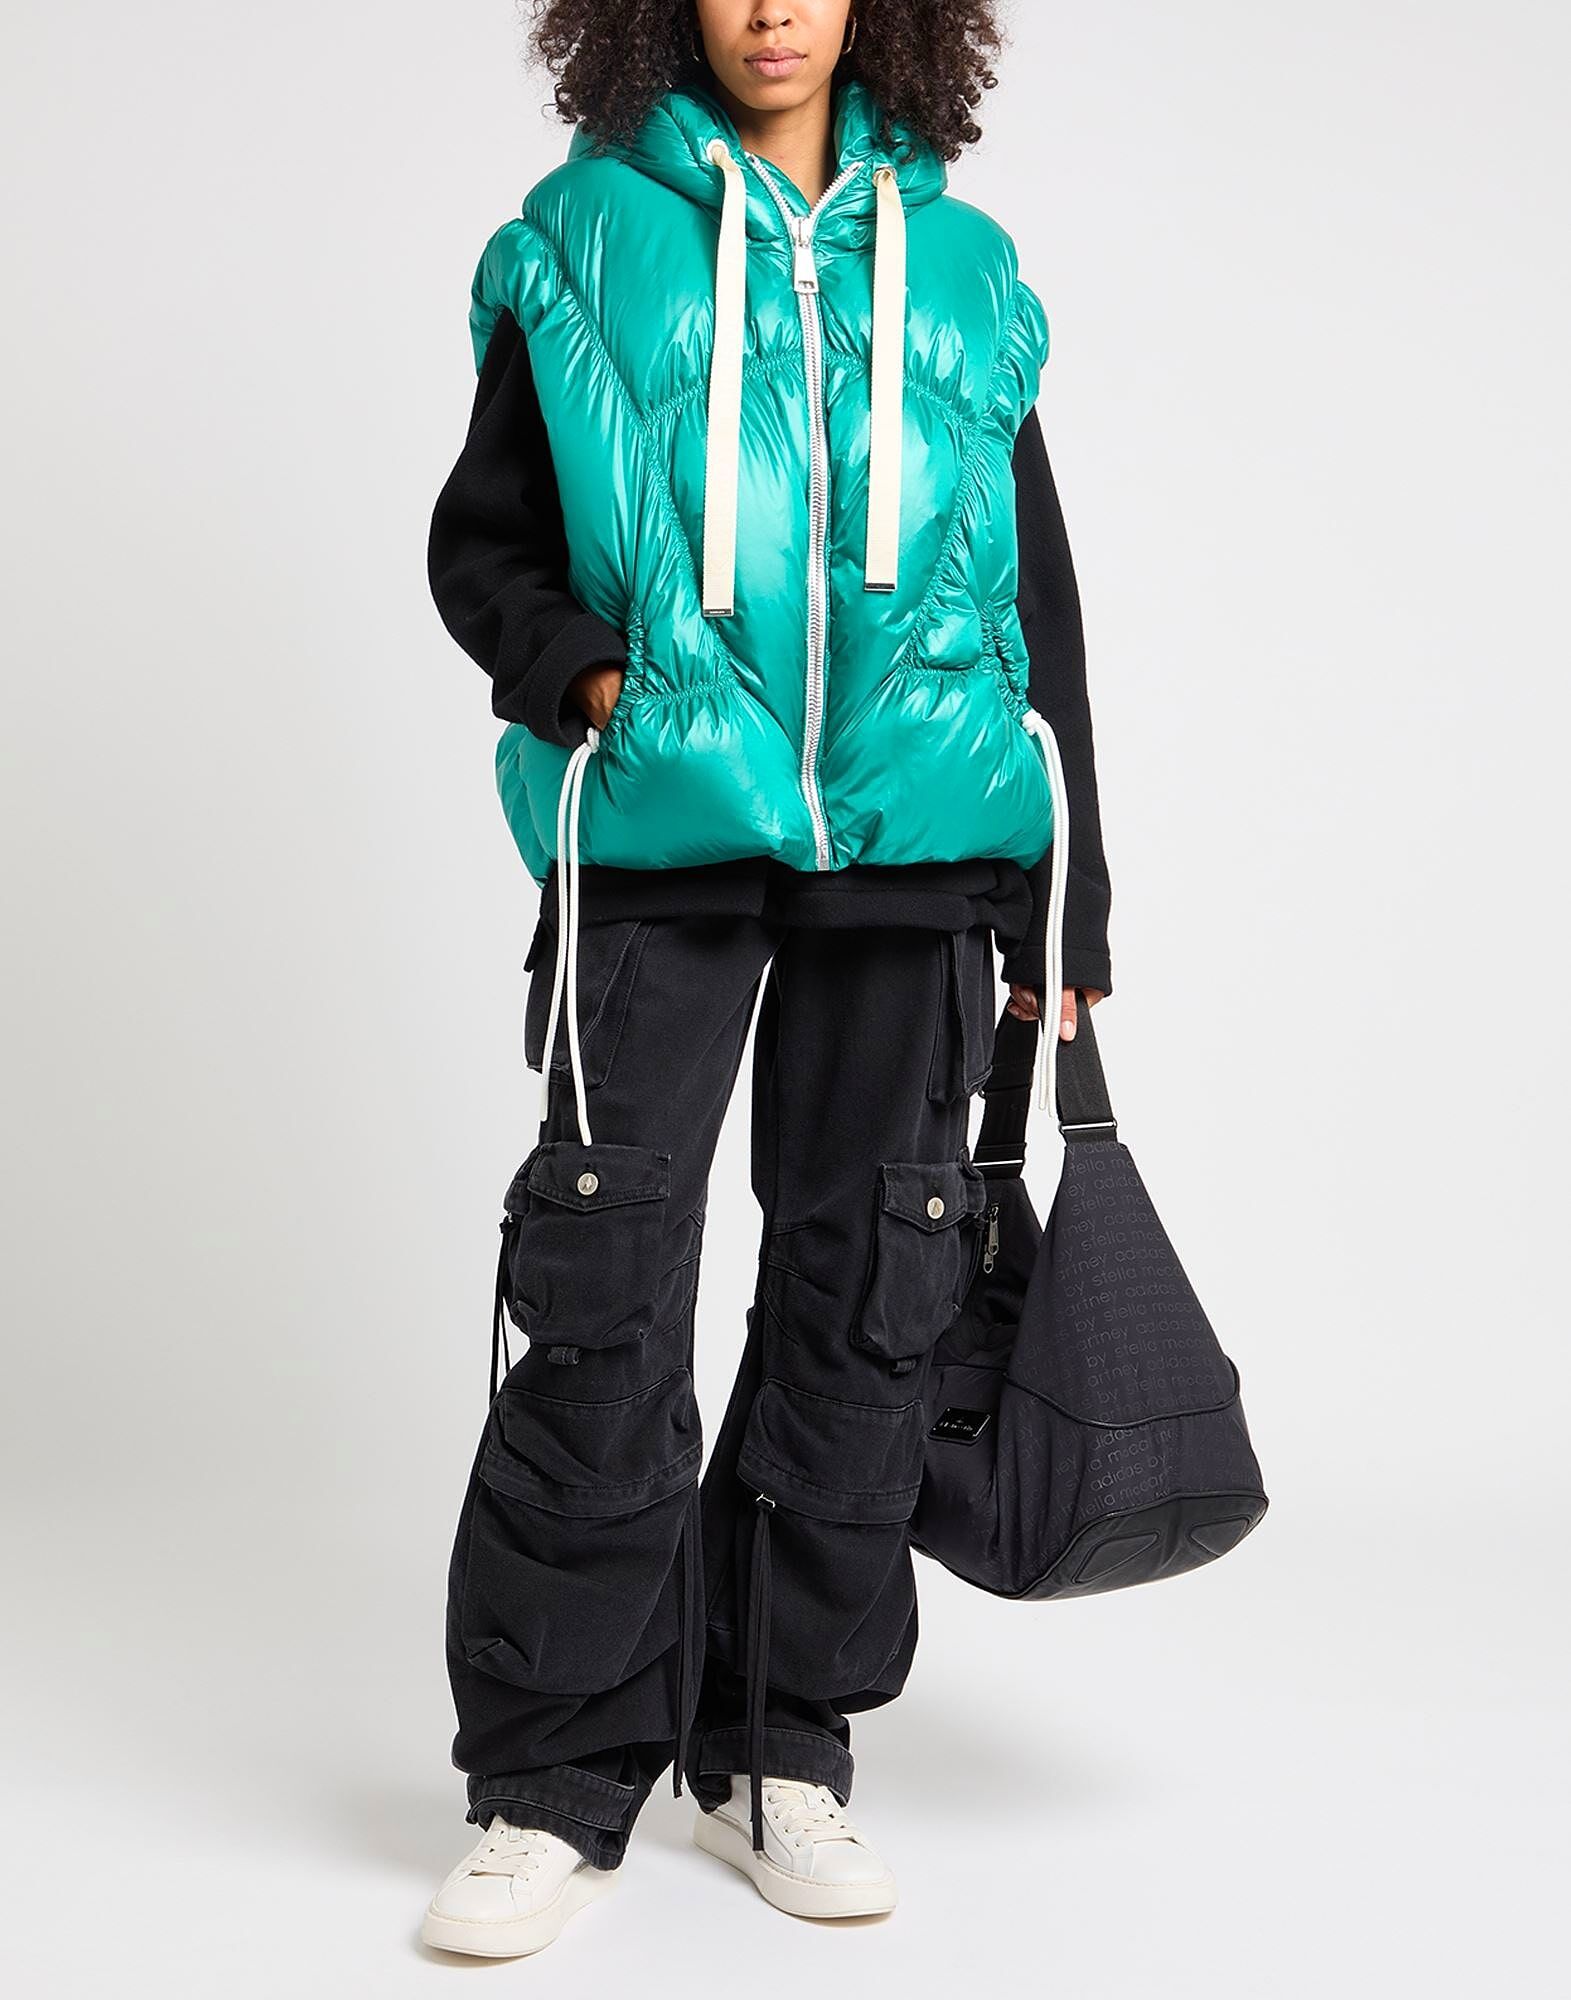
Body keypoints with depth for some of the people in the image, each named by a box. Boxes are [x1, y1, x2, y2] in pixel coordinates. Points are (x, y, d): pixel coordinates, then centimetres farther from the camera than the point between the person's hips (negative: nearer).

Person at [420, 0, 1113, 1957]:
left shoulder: (959, 266, 14)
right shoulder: (584, 240, 9)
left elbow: (1036, 600, 14)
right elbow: (480, 538, 11)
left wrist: (1065, 915, 10)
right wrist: (572, 664, -11)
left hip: (914, 840, 2)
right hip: (661, 838, -2)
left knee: (860, 1292, 5)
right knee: (604, 1298, -4)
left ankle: (782, 1752, 19)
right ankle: (556, 1781, 9)